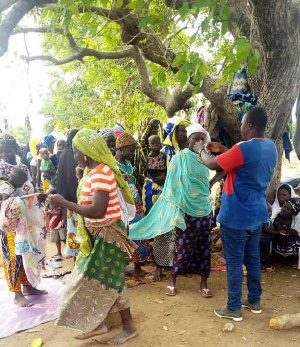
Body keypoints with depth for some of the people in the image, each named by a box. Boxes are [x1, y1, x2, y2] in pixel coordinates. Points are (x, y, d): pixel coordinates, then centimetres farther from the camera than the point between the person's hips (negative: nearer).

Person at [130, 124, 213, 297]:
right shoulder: (180, 158, -7)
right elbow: (172, 185, -7)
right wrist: (176, 208, -11)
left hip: (204, 209, 5)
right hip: (186, 210, -4)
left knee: (204, 245, 8)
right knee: (182, 245, 3)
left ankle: (203, 282, 21)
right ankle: (173, 280, 20)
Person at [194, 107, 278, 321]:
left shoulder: (244, 148, -23)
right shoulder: (271, 147, 4)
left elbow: (212, 165, -13)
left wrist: (201, 150, 5)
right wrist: (222, 149, 16)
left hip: (236, 216, -8)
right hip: (257, 214, 8)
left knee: (234, 262, 4)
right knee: (253, 259, 19)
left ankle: (234, 309, 17)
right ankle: (255, 301, 33)